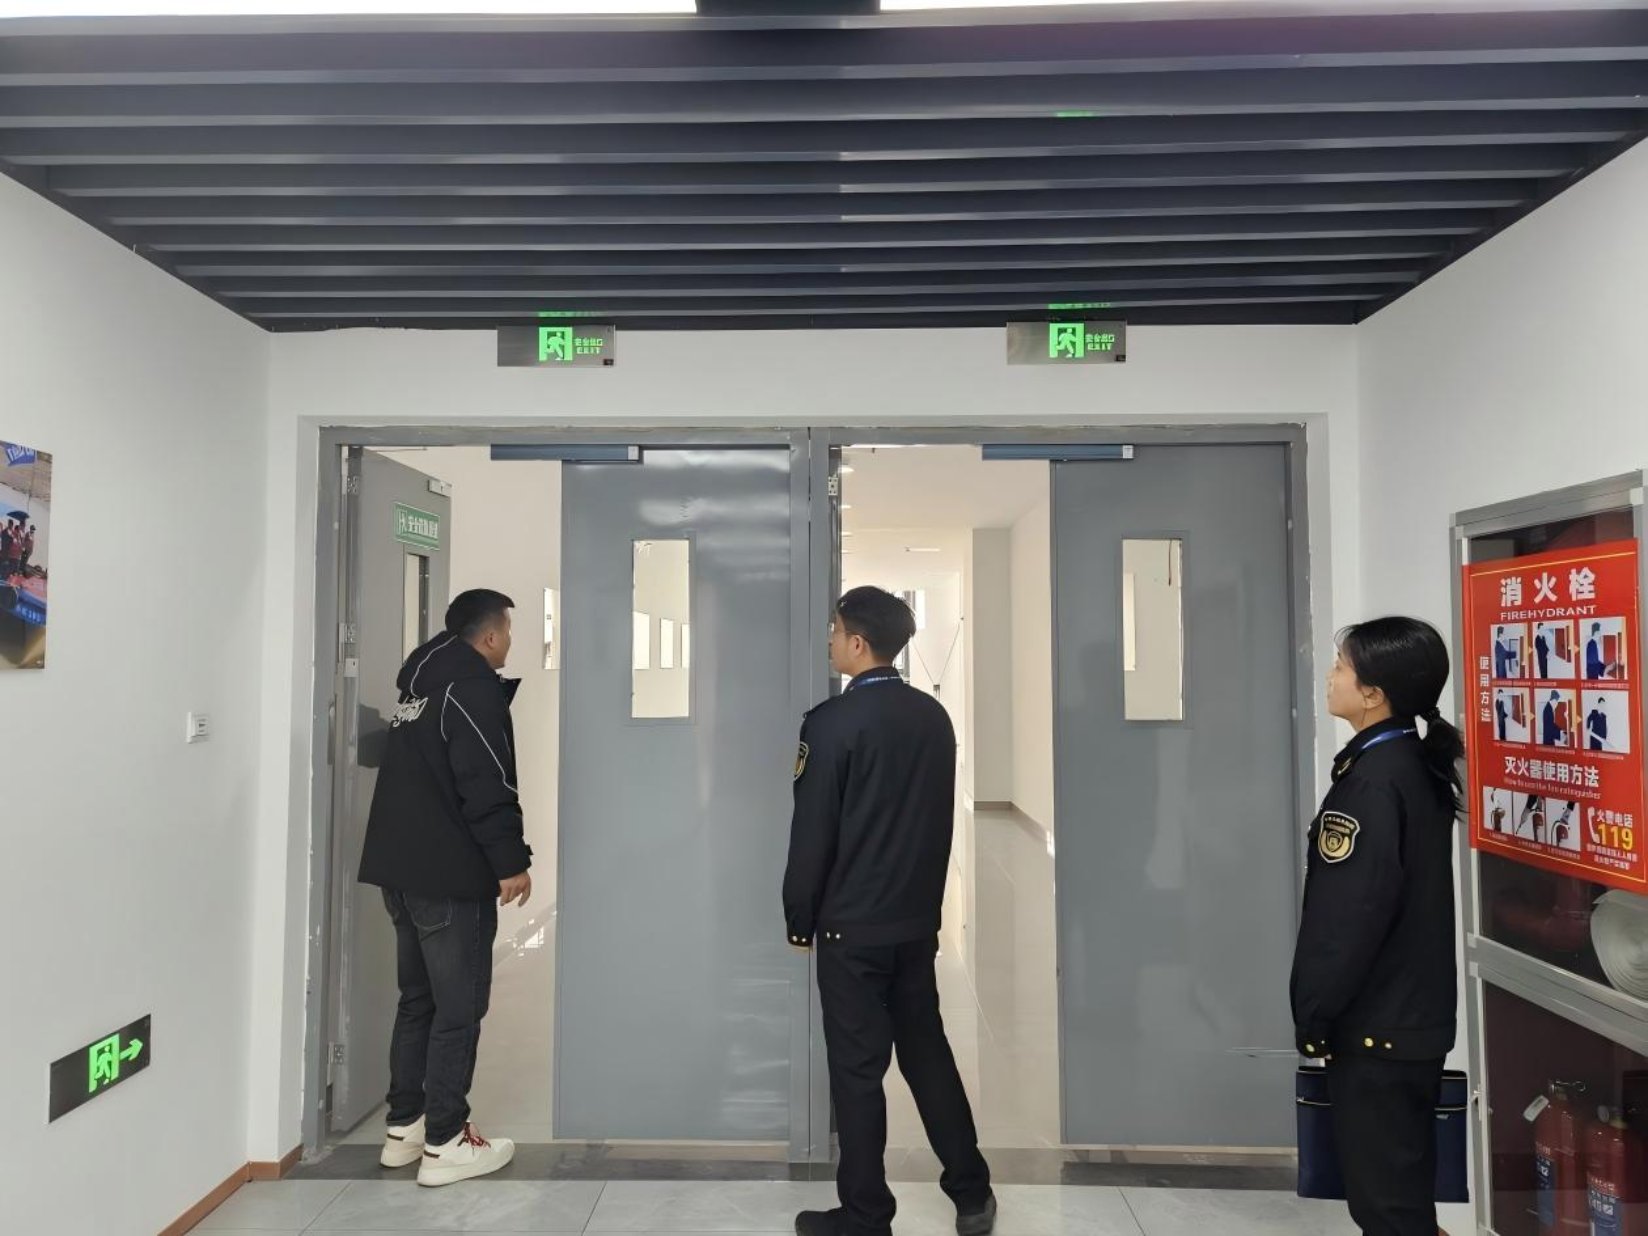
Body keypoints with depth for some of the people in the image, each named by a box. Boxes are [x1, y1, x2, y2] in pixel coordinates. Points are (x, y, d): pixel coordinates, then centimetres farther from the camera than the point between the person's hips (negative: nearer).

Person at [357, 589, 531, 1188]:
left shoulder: (420, 683, 15)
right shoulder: (472, 687, -13)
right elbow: (486, 786, -20)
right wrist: (511, 861, -16)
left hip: (401, 867, 9)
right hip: (450, 873, -9)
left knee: (418, 999, 17)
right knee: (459, 1007, -1)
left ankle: (403, 1128, 25)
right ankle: (445, 1143, 6)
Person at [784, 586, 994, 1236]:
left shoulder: (832, 721, -16)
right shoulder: (934, 716, 2)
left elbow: (811, 832, -14)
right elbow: (942, 819, 10)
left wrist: (799, 917, -2)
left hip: (852, 924, -6)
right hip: (918, 919, 6)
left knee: (857, 1068, 6)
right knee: (928, 1051, 18)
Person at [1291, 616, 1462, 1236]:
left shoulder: (1373, 782, -22)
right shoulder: (1418, 766, 6)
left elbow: (1350, 918, -23)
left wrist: (1313, 1015, -13)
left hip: (1376, 1023, -9)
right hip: (1412, 1015, 9)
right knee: (1403, 1186, 21)